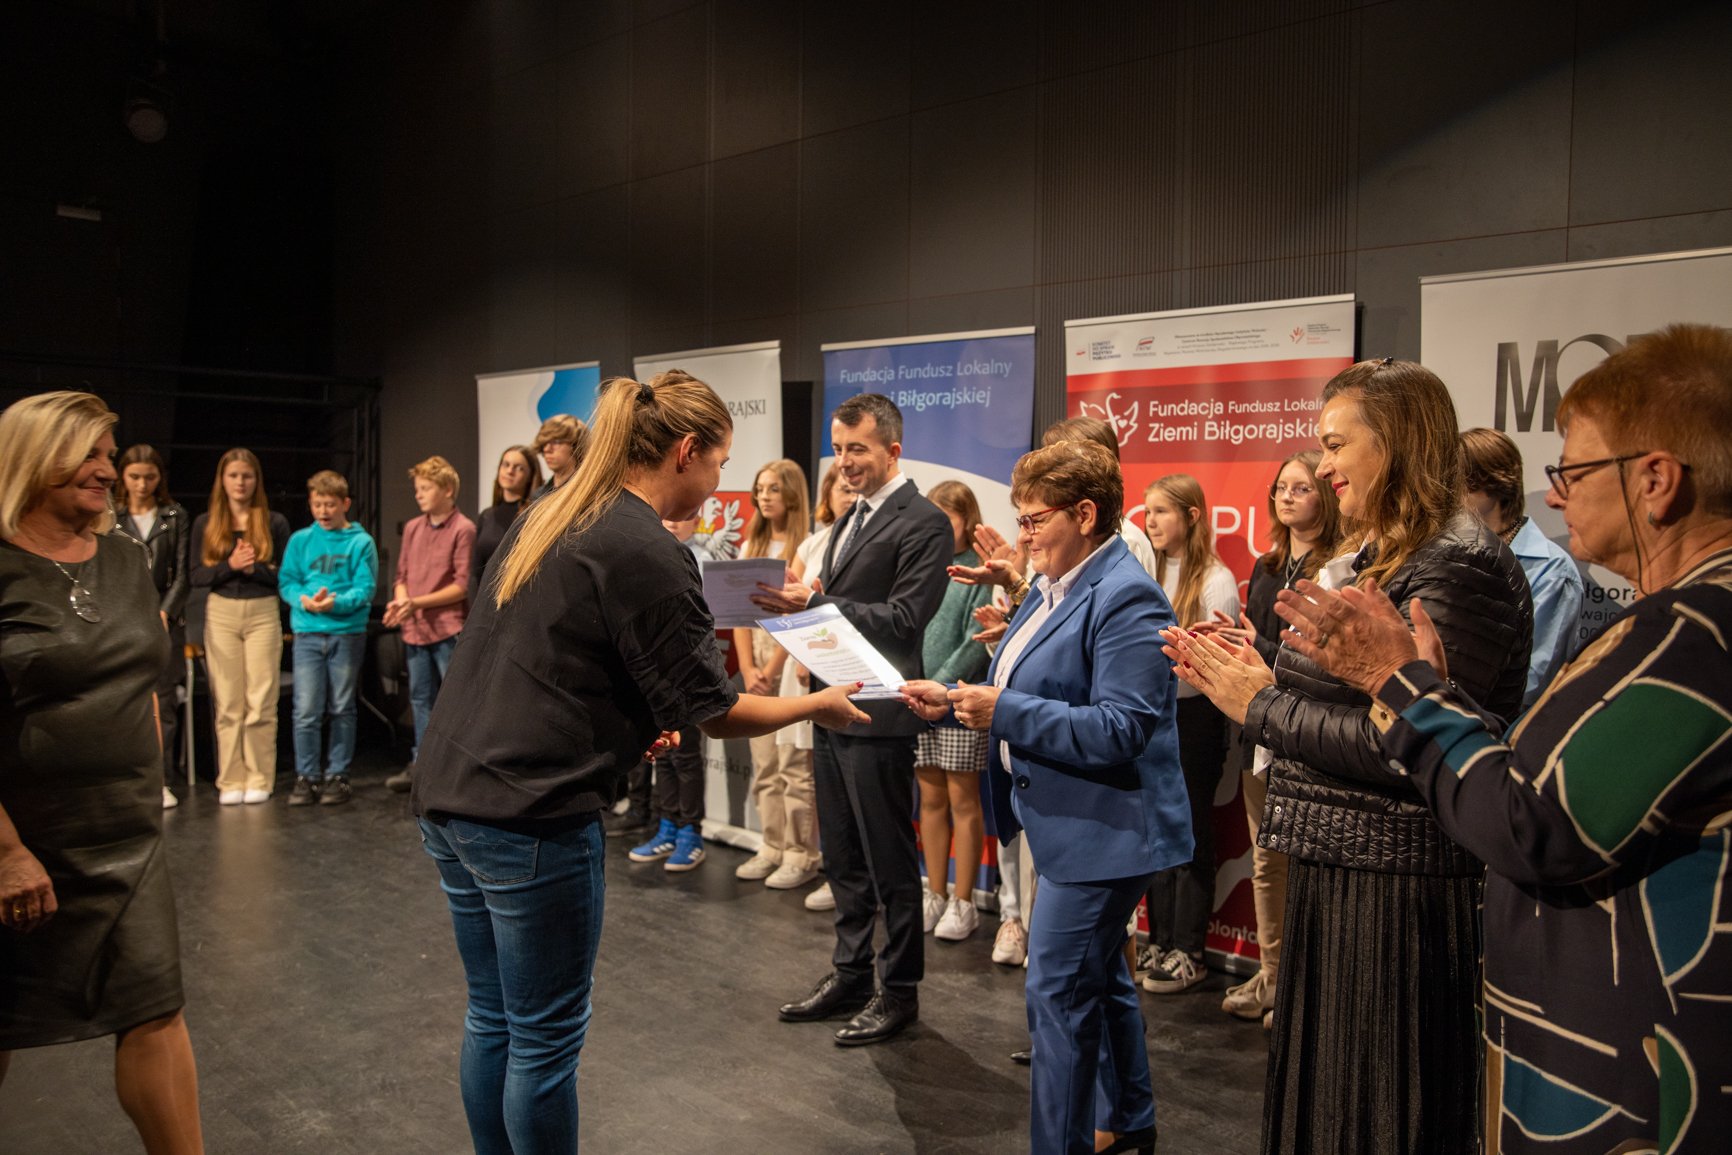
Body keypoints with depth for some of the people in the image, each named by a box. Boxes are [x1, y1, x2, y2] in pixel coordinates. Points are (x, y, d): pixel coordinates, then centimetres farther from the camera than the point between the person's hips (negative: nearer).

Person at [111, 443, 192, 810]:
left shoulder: (176, 516, 7)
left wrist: (164, 613, -6)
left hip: (164, 618, 0)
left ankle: (161, 782, 4)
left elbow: (183, 573, 4)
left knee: (164, 699, -1)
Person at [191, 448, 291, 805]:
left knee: (261, 702, -1)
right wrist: (229, 565, -14)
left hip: (263, 613, -1)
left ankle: (259, 779, 6)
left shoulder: (274, 522, 4)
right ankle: (231, 781, 9)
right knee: (227, 702, 2)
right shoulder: (205, 523, 7)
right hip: (221, 614, 1)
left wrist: (254, 568, -16)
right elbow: (197, 576, 3)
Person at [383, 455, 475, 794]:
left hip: (449, 629, -7)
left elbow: (463, 585, -13)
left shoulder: (463, 529, -9)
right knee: (421, 699, 15)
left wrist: (418, 602, -16)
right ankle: (422, 763, 25)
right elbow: (402, 575, 16)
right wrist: (400, 601, -5)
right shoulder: (412, 528, 12)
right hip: (415, 629, 7)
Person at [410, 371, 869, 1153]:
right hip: (530, 816, -9)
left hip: (448, 794, 9)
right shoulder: (648, 553, -15)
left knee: (492, 1019, 20)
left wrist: (632, 718, 23)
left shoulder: (548, 517, 11)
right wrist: (816, 705, 5)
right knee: (546, 1037, 6)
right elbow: (715, 714, -10)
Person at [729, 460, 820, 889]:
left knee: (795, 765, -4)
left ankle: (801, 855, 3)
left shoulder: (807, 546, -7)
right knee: (764, 765, 10)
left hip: (792, 665, -6)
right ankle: (772, 847, 17)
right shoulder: (751, 546, 14)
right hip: (756, 667, 7)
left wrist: (772, 669, -10)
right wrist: (748, 669, -1)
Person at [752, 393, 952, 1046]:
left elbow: (903, 619, -20)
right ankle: (850, 976, 30)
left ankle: (899, 991, 18)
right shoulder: (850, 521, 17)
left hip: (878, 715, -9)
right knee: (842, 857, 17)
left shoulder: (923, 523, -11)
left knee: (890, 860, 3)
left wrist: (814, 604, -26)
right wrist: (799, 601, -2)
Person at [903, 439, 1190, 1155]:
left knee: (1058, 991, -4)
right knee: (1099, 977, 21)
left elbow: (1119, 728, -26)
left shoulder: (1124, 599, -19)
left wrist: (1004, 712, -26)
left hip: (1104, 829, -10)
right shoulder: (1052, 586, 11)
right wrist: (957, 703, 4)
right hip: (1068, 822, 10)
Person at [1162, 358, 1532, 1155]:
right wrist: (1252, 684, 2)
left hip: (1398, 890, -9)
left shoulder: (1456, 566, -17)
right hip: (1336, 877, 9)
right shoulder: (1373, 560, 14)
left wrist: (1261, 707, -16)